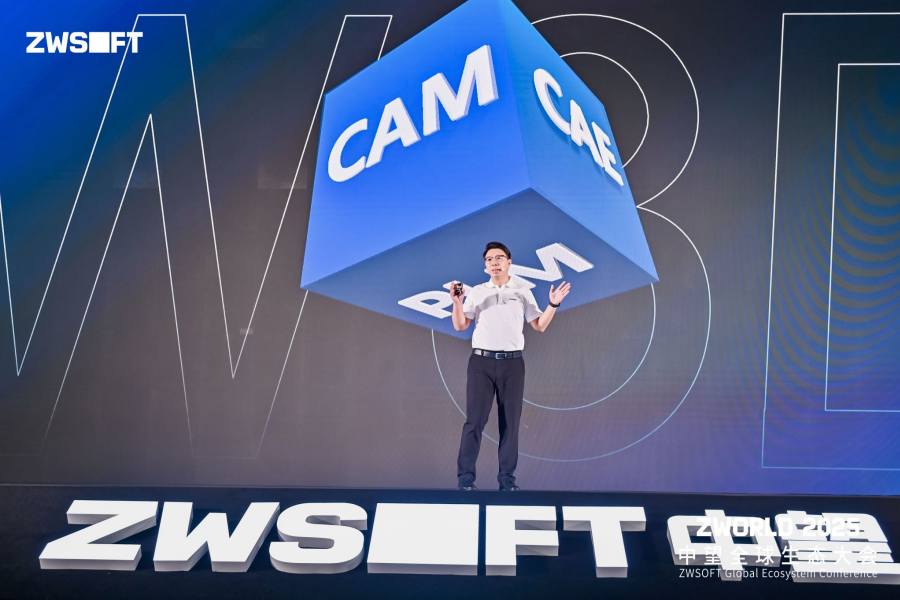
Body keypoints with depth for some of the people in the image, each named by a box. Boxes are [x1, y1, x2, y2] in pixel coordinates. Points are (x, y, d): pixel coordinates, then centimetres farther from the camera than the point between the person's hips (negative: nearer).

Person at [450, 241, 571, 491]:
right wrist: (457, 301, -9)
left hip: (512, 362, 1)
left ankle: (507, 478, 12)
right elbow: (460, 326, 5)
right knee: (474, 419, -4)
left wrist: (553, 305, -4)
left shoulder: (523, 291, 10)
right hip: (481, 361, -1)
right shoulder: (476, 292, 10)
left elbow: (539, 326, 9)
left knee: (510, 421, 4)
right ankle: (465, 478, 1)